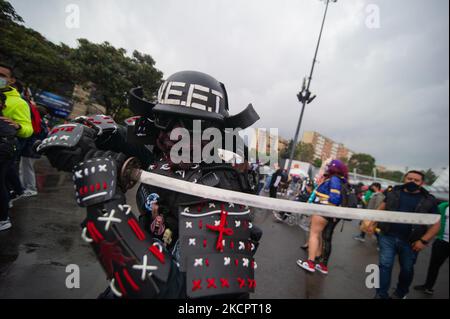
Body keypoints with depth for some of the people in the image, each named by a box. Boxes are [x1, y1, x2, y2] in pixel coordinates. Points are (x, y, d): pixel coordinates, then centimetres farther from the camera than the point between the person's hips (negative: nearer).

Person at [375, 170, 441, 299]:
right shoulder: (394, 192, 3)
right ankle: (381, 294, 14)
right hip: (387, 237, 0)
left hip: (410, 242, 0)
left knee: (407, 268, 17)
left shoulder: (429, 200, -1)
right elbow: (381, 209, 11)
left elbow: (436, 223, 0)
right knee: (385, 265, 0)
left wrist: (424, 240, -10)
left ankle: (401, 293, 41)